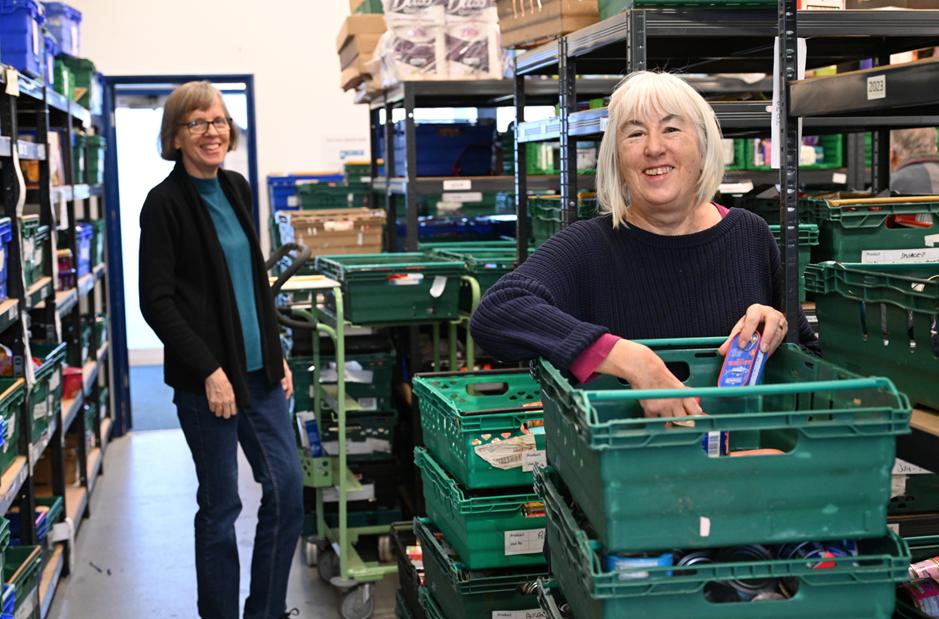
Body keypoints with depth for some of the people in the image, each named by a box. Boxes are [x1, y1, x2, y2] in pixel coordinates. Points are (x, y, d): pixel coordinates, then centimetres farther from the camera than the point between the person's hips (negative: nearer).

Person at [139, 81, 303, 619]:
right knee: (221, 504, 4)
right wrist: (209, 370, -17)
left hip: (259, 371, 7)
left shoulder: (236, 189, 11)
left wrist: (277, 354, 12)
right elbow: (156, 302, -12)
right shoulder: (165, 203, -9)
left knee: (288, 488, 7)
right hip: (207, 378, -6)